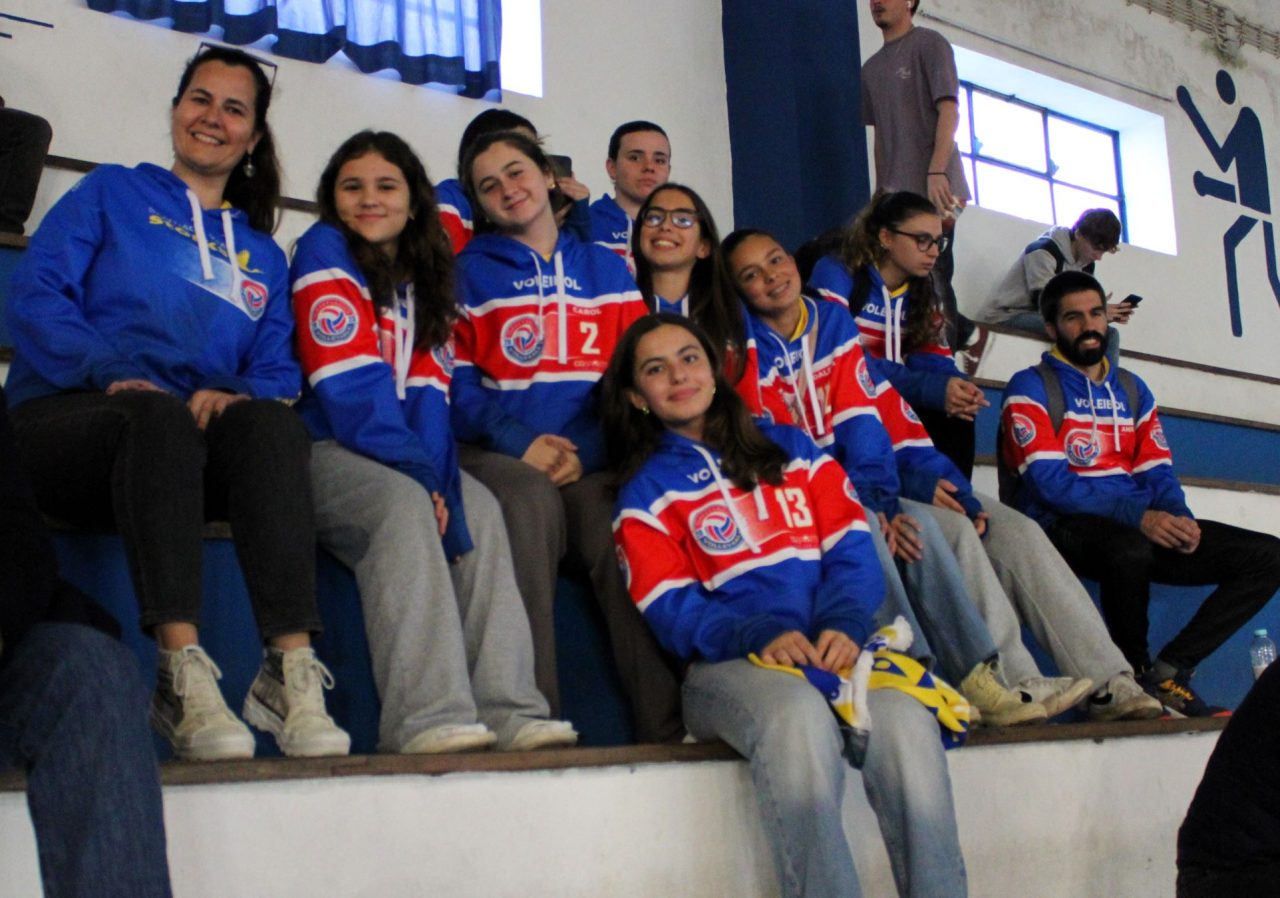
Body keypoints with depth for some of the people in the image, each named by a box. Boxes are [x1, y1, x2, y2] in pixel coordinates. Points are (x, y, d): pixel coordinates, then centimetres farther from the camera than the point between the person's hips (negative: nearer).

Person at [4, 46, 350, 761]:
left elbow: (278, 372, 14)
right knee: (160, 413, -38)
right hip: (65, 422, -2)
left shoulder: (263, 256, 27)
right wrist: (113, 372, -17)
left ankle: (293, 674, -44)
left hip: (193, 455, 2)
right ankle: (183, 676, -47)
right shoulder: (112, 193, 19)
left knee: (269, 421, -32)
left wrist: (236, 394, -12)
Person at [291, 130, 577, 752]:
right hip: (318, 449, -6)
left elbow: (428, 394, 4)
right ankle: (426, 717, -39)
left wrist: (435, 477, -14)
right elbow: (352, 389, -14)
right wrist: (420, 474, -18)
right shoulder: (325, 253, -3)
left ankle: (506, 709, -24)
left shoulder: (425, 278, 17)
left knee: (479, 507, -16)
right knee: (403, 504, -32)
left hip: (399, 462, 6)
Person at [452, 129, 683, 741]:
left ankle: (667, 728, -32)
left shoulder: (608, 271, 23)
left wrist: (585, 450, -9)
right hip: (499, 458, -1)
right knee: (533, 500, -37)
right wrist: (518, 441, -15)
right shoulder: (468, 273, 17)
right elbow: (455, 384, 5)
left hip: (591, 463, 2)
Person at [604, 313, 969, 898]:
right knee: (797, 716, -38)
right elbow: (673, 609, 3)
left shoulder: (791, 449, 24)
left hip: (832, 648, 2)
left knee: (906, 723, -31)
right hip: (729, 666, -2)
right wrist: (761, 635, -17)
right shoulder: (646, 492, 17)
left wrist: (844, 624, -11)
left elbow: (850, 549, 12)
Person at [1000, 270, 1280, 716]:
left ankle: (1170, 668, -9)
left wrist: (1180, 518, -10)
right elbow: (1049, 483, -13)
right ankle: (1136, 674, -13)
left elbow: (1157, 472, 14)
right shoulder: (1030, 389, 0)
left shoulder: (1131, 389, 20)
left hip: (1141, 528, 7)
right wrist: (1138, 515, -23)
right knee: (1130, 548, -41)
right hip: (1066, 528, -6)